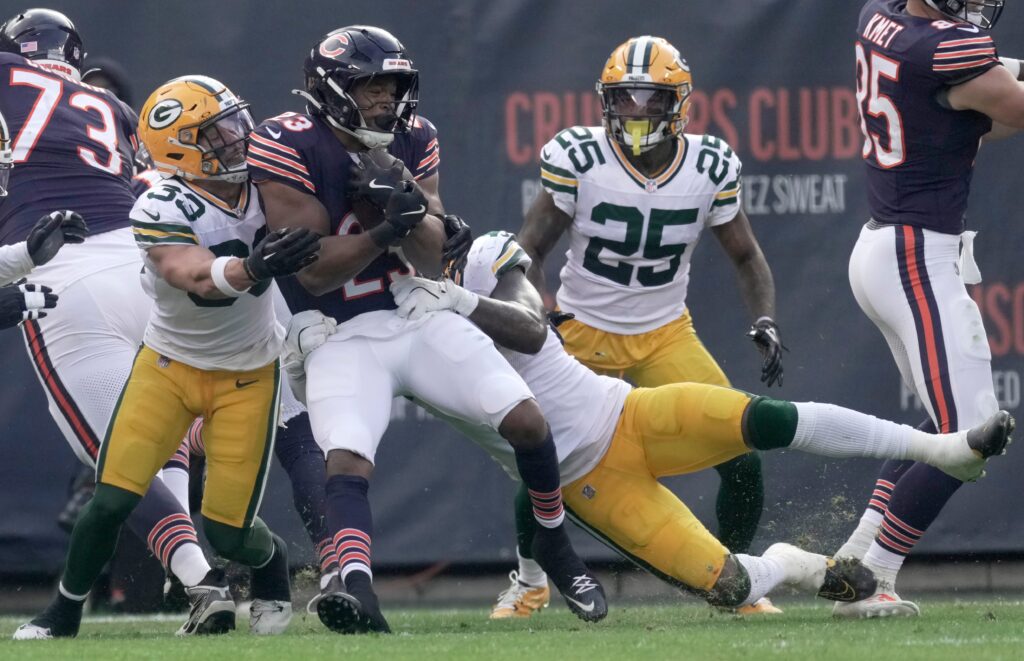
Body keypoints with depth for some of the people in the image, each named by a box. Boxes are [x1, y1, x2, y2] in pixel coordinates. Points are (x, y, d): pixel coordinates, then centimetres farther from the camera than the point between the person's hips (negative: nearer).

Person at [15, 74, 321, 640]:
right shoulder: (161, 211, -24)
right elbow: (198, 279, -39)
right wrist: (252, 269, -58)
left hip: (246, 374, 2)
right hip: (170, 364, -2)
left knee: (228, 530, -4)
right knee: (112, 501, -11)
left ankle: (273, 563, 32)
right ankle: (65, 611, 13)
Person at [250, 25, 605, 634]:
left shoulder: (413, 141, 1)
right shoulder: (291, 149, -14)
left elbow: (433, 258, -3)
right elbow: (314, 271, -16)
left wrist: (407, 208, -23)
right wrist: (387, 228, -29)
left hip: (424, 319, 4)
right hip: (343, 337, -4)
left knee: (526, 419, -6)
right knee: (346, 462, -29)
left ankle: (556, 548, 17)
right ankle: (355, 585, -48)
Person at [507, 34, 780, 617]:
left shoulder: (710, 168, -10)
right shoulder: (577, 160, -17)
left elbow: (746, 256, 3)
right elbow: (531, 249, -8)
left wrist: (766, 324, -13)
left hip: (666, 334, 2)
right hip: (582, 332, -2)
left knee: (742, 454, -12)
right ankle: (529, 582, 15)